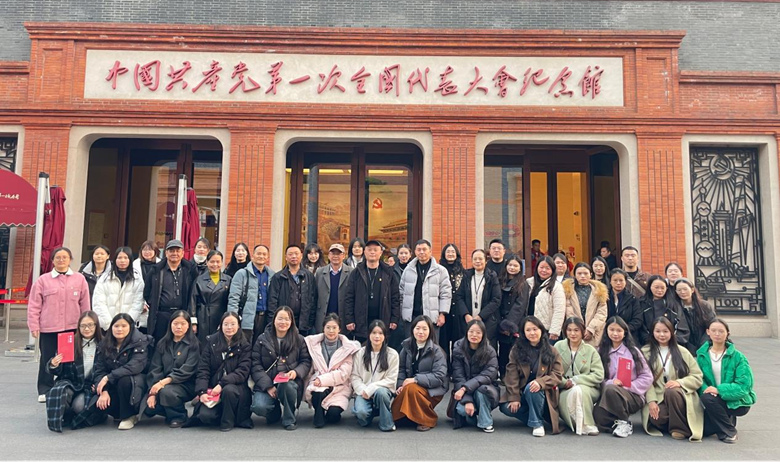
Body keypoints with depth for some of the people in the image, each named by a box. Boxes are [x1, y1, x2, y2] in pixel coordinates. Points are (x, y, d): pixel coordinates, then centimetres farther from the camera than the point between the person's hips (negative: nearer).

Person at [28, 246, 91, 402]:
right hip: (48, 328, 0)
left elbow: (85, 304, 7)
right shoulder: (43, 280, 2)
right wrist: (34, 326, -2)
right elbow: (34, 305, 2)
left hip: (72, 328, 0)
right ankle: (45, 391, 18)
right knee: (47, 360, 7)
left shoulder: (79, 279, 4)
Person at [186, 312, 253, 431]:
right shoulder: (211, 341, 4)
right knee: (205, 415, -24)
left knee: (228, 390, -35)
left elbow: (243, 371, -10)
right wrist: (202, 392, -15)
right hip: (211, 389, 1)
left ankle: (228, 421, -8)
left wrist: (222, 384, -23)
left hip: (235, 387, -1)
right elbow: (203, 369, -1)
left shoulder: (244, 346, 0)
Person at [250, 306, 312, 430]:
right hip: (266, 384, 1)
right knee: (259, 407, -27)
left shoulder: (299, 340, 9)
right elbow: (255, 365, 0)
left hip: (290, 381, 0)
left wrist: (296, 372, -15)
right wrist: (267, 386, -13)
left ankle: (289, 419, -8)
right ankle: (276, 412, 11)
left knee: (287, 386, -37)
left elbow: (306, 361, 8)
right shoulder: (262, 339, 6)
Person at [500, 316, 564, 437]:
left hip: (542, 393, -2)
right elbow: (512, 375, -6)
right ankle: (534, 415, 2)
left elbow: (558, 374, -7)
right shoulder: (516, 350, 0)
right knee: (506, 408, -23)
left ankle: (537, 423, -16)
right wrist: (514, 398, -14)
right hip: (521, 392, 2)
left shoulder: (551, 352, 0)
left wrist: (540, 382, -26)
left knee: (531, 389, -34)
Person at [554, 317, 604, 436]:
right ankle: (577, 425, -16)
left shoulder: (591, 350, 5)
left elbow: (599, 376, -6)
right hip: (565, 391, 0)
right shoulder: (558, 347, 7)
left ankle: (587, 425, -19)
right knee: (572, 393, -34)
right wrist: (564, 382, -17)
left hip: (588, 389, 0)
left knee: (578, 390, -34)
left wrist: (574, 380, -15)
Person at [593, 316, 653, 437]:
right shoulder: (602, 351, 10)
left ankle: (625, 422, -12)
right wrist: (610, 382, -16)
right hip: (608, 396, 1)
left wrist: (628, 386, -9)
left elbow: (647, 377, 2)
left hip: (633, 396, -1)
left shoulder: (633, 351, 5)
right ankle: (618, 422, 2)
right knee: (598, 415, -31)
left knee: (610, 390, -36)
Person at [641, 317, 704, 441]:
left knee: (671, 392, -35)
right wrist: (651, 401, -16)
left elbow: (697, 377, 5)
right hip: (657, 398, 0)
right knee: (657, 417, -33)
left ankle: (680, 428, -16)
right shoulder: (645, 352, 7)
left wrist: (679, 382, -14)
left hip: (679, 395, 0)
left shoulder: (682, 352, 11)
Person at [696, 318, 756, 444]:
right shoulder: (702, 355, 1)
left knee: (708, 399, -31)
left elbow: (744, 385, -16)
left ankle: (729, 432, -8)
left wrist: (719, 390, -28)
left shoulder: (737, 356, -10)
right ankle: (728, 420, 20)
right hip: (717, 400, 4)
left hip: (737, 402, -4)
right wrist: (705, 389, -25)